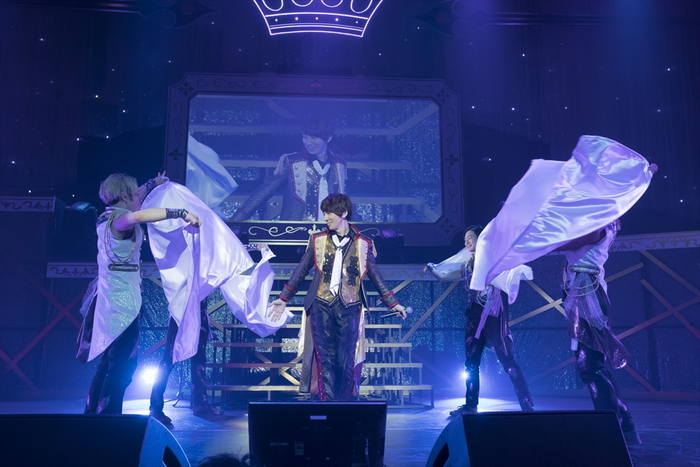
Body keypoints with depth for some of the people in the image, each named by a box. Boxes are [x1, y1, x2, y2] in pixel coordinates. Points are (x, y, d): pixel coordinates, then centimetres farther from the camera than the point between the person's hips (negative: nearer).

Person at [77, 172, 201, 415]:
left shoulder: (108, 218, 14)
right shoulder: (119, 219, -14)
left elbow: (134, 201, 35)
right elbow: (138, 215, -40)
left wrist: (152, 184, 45)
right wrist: (181, 213, -37)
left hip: (110, 298, 10)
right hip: (122, 301, -10)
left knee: (110, 362, 18)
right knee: (122, 366, -6)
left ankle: (93, 413, 26)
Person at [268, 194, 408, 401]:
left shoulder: (363, 244, 6)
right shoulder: (318, 240, 8)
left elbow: (375, 275, 11)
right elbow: (301, 271, 12)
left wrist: (393, 304, 9)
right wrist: (283, 298, 11)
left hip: (348, 308, -1)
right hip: (322, 307, 1)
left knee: (346, 361, -1)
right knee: (325, 359, -2)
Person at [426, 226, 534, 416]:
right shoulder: (466, 265, 13)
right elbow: (443, 276, 17)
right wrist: (431, 269, 1)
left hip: (493, 315, -6)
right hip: (474, 317, 6)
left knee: (507, 360, -9)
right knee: (471, 362, 9)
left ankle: (527, 406, -4)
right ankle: (470, 405, 18)